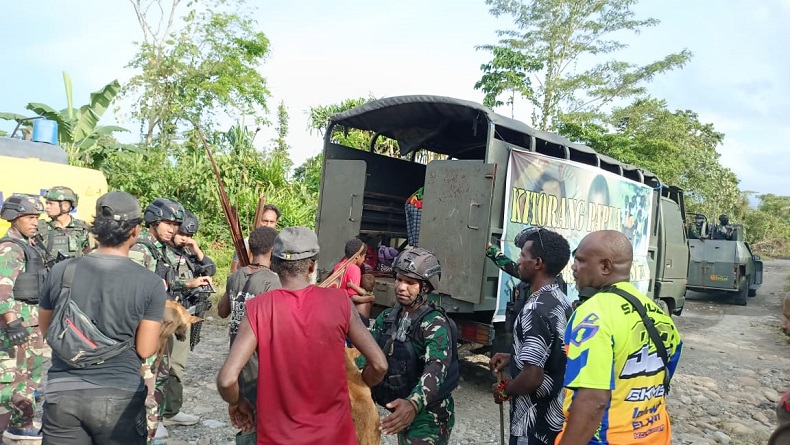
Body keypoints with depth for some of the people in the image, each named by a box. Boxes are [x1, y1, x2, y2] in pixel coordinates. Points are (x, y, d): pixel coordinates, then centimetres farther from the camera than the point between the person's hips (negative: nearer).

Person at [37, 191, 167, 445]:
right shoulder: (151, 283, -12)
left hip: (62, 394, 2)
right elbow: (145, 350, -7)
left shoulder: (59, 272, -3)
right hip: (120, 397, -1)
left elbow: (47, 332, 11)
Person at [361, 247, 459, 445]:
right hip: (400, 410, 6)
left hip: (428, 416, -6)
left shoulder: (435, 323, -19)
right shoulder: (387, 318, 2)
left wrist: (413, 404, -50)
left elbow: (436, 368, -33)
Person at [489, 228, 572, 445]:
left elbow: (532, 377, -29)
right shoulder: (561, 301, 4)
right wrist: (512, 357, 14)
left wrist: (503, 391, -11)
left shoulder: (536, 309, -25)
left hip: (535, 423, -9)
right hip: (555, 415, 9)